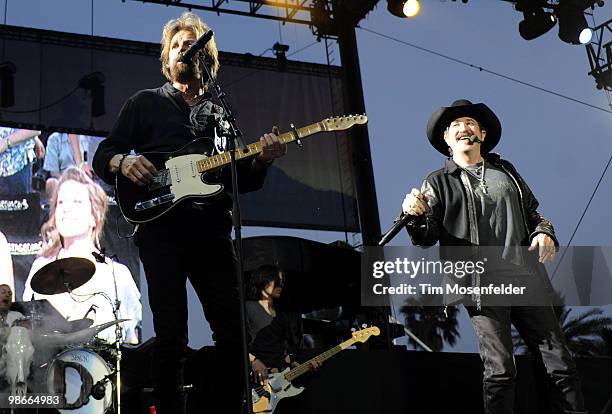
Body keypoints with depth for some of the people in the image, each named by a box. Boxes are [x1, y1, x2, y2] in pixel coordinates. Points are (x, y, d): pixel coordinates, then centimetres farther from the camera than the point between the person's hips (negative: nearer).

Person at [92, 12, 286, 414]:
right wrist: (123, 162, -14)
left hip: (212, 230, 3)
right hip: (161, 228, -3)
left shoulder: (221, 114, 22)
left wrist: (262, 160, -2)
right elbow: (103, 156, 9)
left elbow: (242, 182, 18)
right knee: (171, 336, -6)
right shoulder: (146, 102, 14)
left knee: (233, 331, -1)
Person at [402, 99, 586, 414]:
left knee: (560, 366, 1)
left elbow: (533, 212, 25)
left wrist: (544, 232, 2)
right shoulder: (438, 182, 10)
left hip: (526, 279, 4)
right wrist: (415, 217, -23)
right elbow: (428, 237, 0)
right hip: (483, 287, -3)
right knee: (499, 372, -10)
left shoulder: (505, 170, 21)